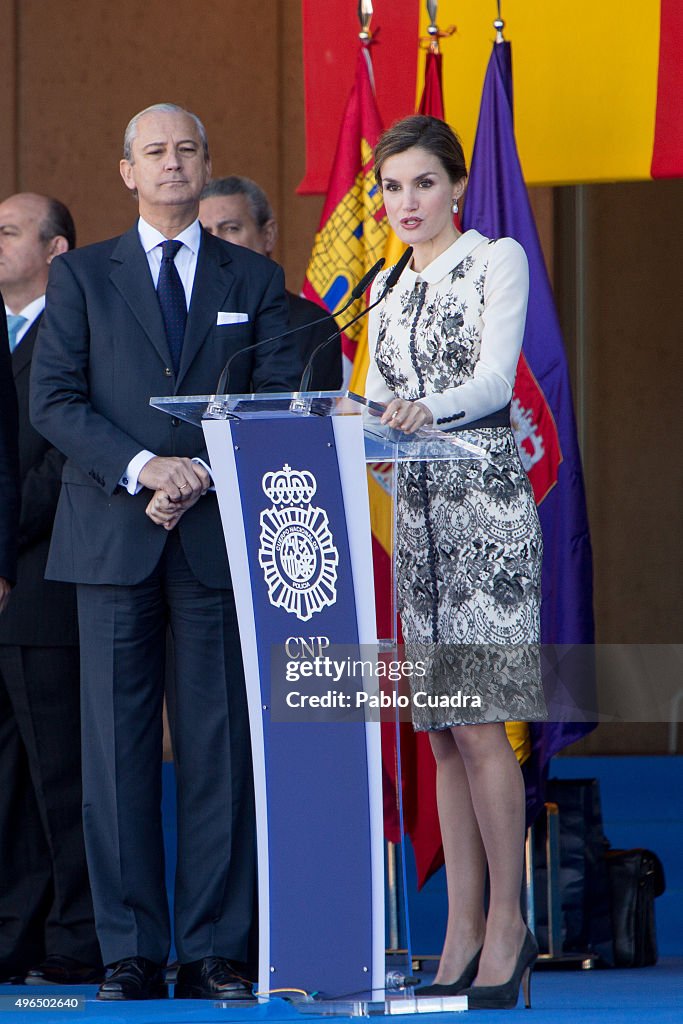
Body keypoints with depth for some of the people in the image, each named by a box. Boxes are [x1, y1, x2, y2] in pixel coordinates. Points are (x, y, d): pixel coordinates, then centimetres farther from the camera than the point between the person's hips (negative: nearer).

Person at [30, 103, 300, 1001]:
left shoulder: (254, 281, 12)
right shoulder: (80, 277, 11)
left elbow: (281, 403, 4)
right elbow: (54, 400, 1)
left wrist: (203, 476, -12)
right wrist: (141, 468, -13)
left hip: (221, 537, 0)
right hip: (113, 539, 0)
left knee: (220, 747, -1)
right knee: (117, 747, -2)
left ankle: (214, 953, 2)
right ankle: (131, 952, 2)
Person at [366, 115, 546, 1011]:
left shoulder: (498, 261, 0)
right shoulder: (389, 289, 18)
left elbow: (494, 377, -13)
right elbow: (376, 403, 16)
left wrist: (428, 409, -32)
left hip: (486, 498, -6)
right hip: (416, 508, 6)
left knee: (478, 722, -12)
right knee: (440, 729, 3)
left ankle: (507, 924, -8)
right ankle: (464, 930, 5)